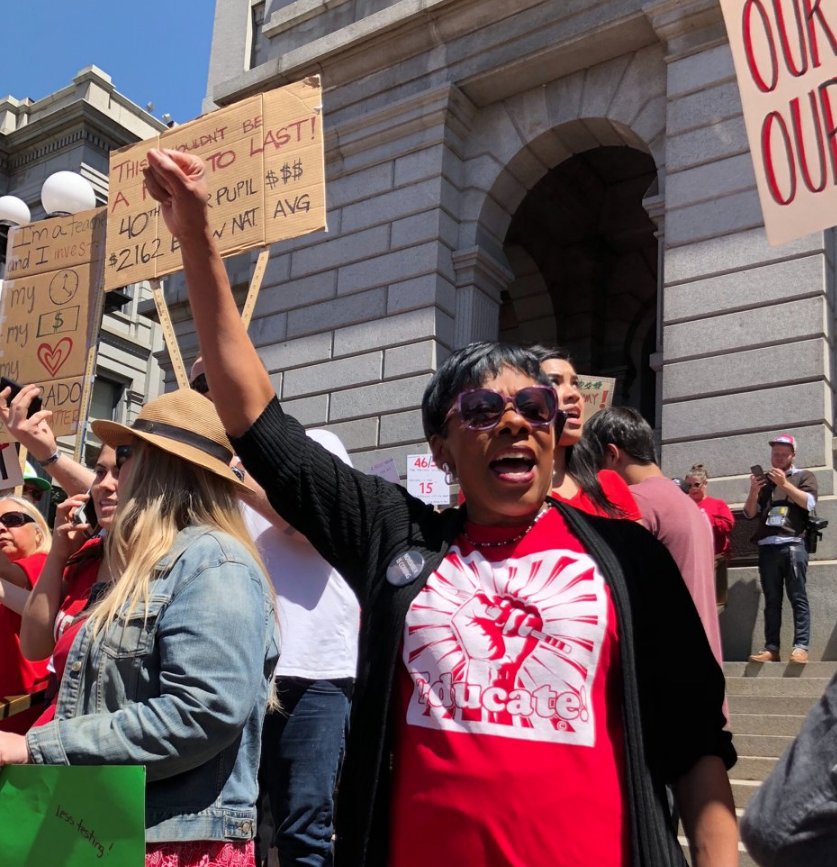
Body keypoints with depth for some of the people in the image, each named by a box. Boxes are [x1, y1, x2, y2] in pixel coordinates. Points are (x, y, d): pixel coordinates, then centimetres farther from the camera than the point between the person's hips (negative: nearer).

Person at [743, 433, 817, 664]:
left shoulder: (804, 476, 13)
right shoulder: (764, 480, 22)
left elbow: (809, 503, -4)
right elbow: (750, 513, 15)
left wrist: (785, 483, -10)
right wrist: (753, 491, -3)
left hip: (793, 544, -3)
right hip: (767, 547, 4)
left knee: (797, 598, -8)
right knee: (771, 600, 1)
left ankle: (801, 647, -11)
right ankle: (771, 648, -1)